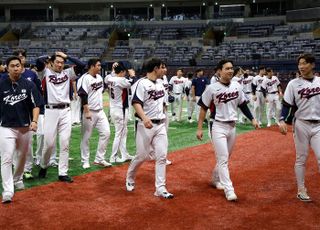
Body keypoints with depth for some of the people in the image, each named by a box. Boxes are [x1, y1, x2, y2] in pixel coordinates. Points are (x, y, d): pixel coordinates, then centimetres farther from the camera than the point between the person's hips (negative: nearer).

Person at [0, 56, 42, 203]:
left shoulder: (29, 85, -2)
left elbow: (36, 105, -3)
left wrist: (34, 121, -17)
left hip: (25, 127, 2)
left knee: (22, 156, 18)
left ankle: (18, 179, 41)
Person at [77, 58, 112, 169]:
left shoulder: (99, 77, 11)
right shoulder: (85, 78, -14)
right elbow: (83, 96, -20)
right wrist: (87, 112, -25)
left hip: (100, 111, 8)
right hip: (89, 112, -8)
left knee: (106, 133, 2)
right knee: (86, 137, 3)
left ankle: (99, 159, 11)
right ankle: (85, 161, 14)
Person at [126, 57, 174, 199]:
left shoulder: (160, 83, 12)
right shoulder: (142, 83, -12)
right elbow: (136, 103, -22)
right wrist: (144, 118, -35)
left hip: (161, 125, 7)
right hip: (146, 125, -7)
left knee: (162, 156, 0)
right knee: (142, 155, 1)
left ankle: (160, 188, 5)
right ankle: (129, 179, 28)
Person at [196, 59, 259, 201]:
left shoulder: (237, 86, 3)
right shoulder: (212, 88, -11)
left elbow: (243, 105, 14)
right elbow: (204, 108, -6)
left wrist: (252, 119, 6)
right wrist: (199, 128, -7)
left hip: (232, 127, 6)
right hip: (219, 127, -6)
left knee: (225, 158, 18)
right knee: (223, 158, -8)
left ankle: (216, 179, 39)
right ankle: (229, 190, -5)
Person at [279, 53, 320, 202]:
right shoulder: (294, 84, -3)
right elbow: (286, 105, -4)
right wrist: (283, 120, -18)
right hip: (301, 125, -2)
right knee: (301, 159, 7)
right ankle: (301, 191, 17)